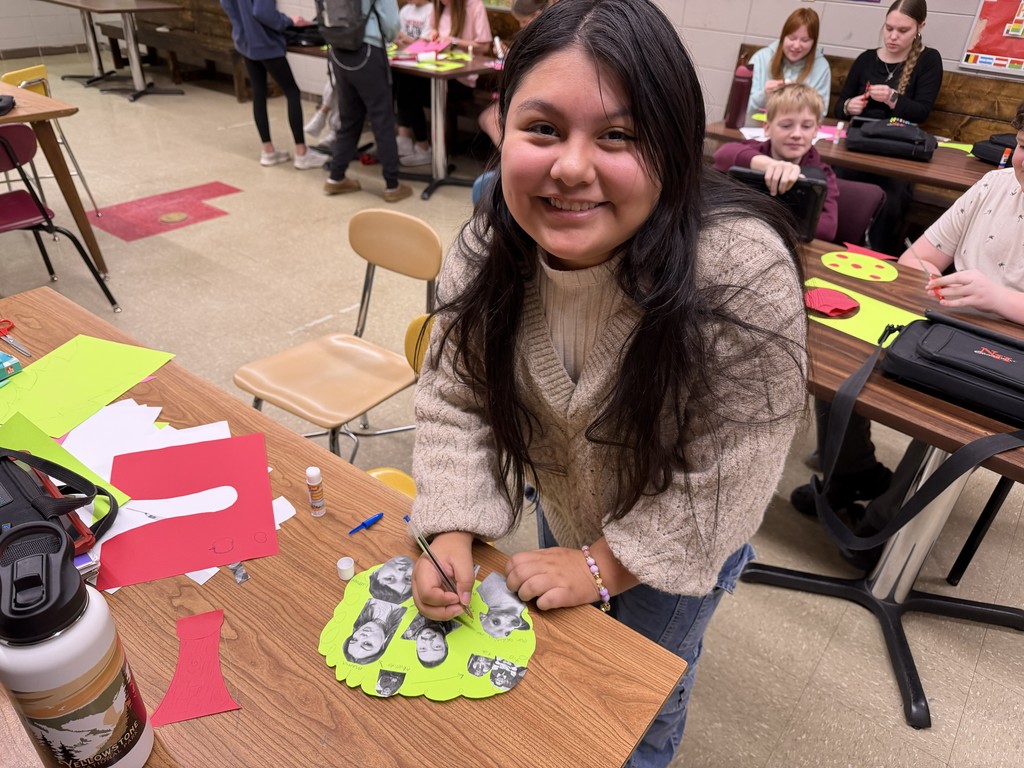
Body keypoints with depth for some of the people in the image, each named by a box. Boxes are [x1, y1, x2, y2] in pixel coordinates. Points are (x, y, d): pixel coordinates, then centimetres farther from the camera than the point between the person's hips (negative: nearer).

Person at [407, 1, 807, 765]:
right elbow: (457, 402, -13)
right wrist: (453, 535, -24)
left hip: (683, 539, -4)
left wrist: (602, 563, -20)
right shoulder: (487, 250, -22)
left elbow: (722, 480, -28)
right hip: (563, 514, 4)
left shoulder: (744, 276, -37)